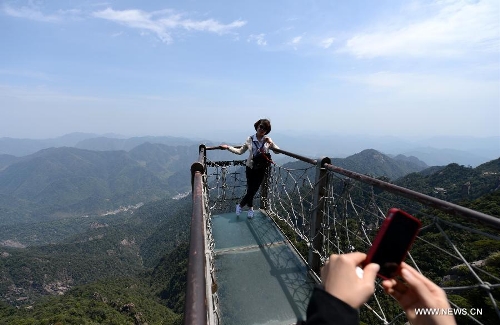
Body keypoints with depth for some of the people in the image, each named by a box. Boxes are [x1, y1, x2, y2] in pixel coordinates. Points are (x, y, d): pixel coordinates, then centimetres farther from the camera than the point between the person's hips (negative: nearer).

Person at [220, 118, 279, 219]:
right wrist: (228, 147, -6)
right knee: (250, 190, 2)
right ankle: (250, 208, 29)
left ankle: (240, 205, 29)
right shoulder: (250, 139, -5)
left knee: (253, 190, 5)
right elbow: (240, 151, 1)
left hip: (261, 169, 1)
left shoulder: (268, 140, -2)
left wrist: (271, 143, -15)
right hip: (250, 168, -1)